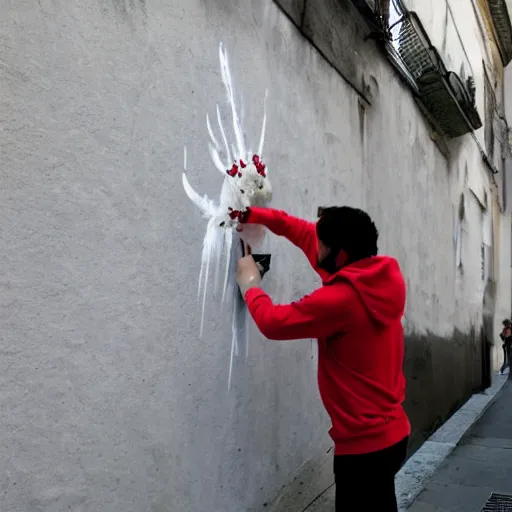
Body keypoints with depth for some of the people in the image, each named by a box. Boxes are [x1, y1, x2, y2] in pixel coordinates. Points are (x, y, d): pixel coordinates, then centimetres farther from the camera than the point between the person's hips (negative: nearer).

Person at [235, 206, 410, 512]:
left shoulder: (341, 300, -26)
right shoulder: (383, 277, -1)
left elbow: (272, 322, -15)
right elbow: (308, 235, 8)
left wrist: (250, 284, 3)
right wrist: (256, 215, 9)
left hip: (365, 444, -8)